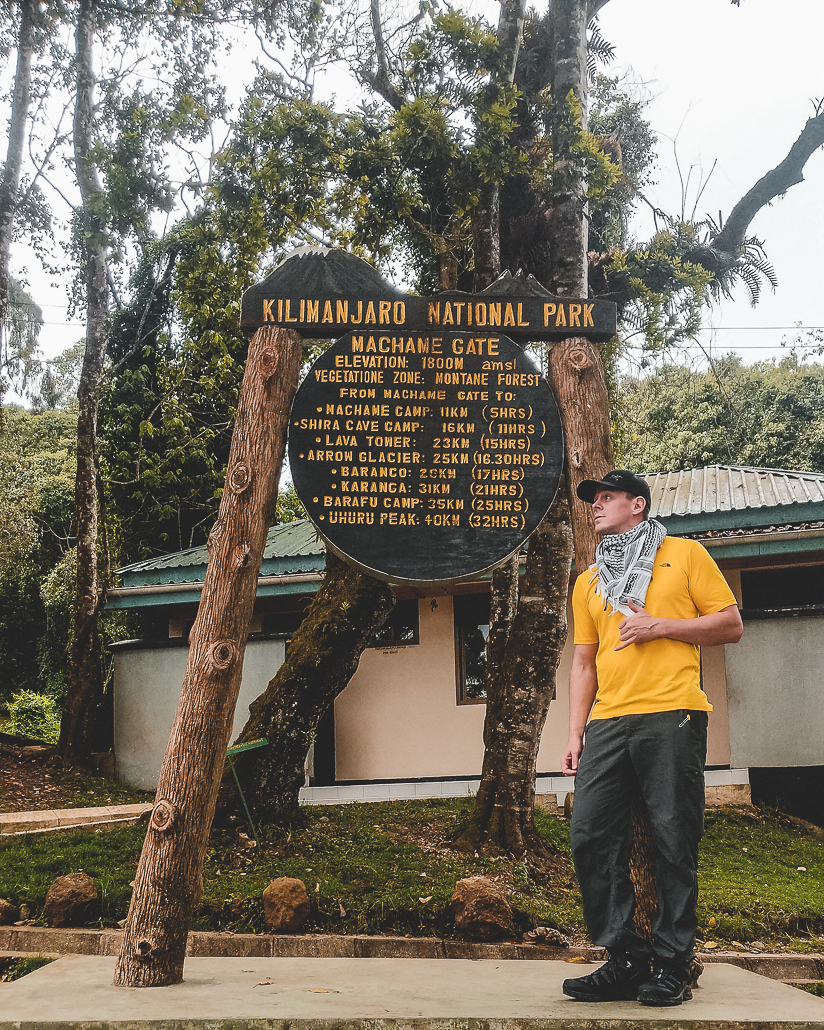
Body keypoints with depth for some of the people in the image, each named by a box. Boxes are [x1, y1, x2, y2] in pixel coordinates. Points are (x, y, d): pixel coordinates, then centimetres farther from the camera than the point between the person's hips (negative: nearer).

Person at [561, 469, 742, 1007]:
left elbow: (731, 625, 5)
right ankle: (626, 959, 6)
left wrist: (659, 626, -7)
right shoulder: (589, 583, 23)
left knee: (674, 841, -4)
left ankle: (672, 966, 6)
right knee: (591, 838, -4)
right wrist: (575, 734, 11)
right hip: (608, 723, 5)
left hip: (672, 716, -5)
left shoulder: (685, 554, 10)